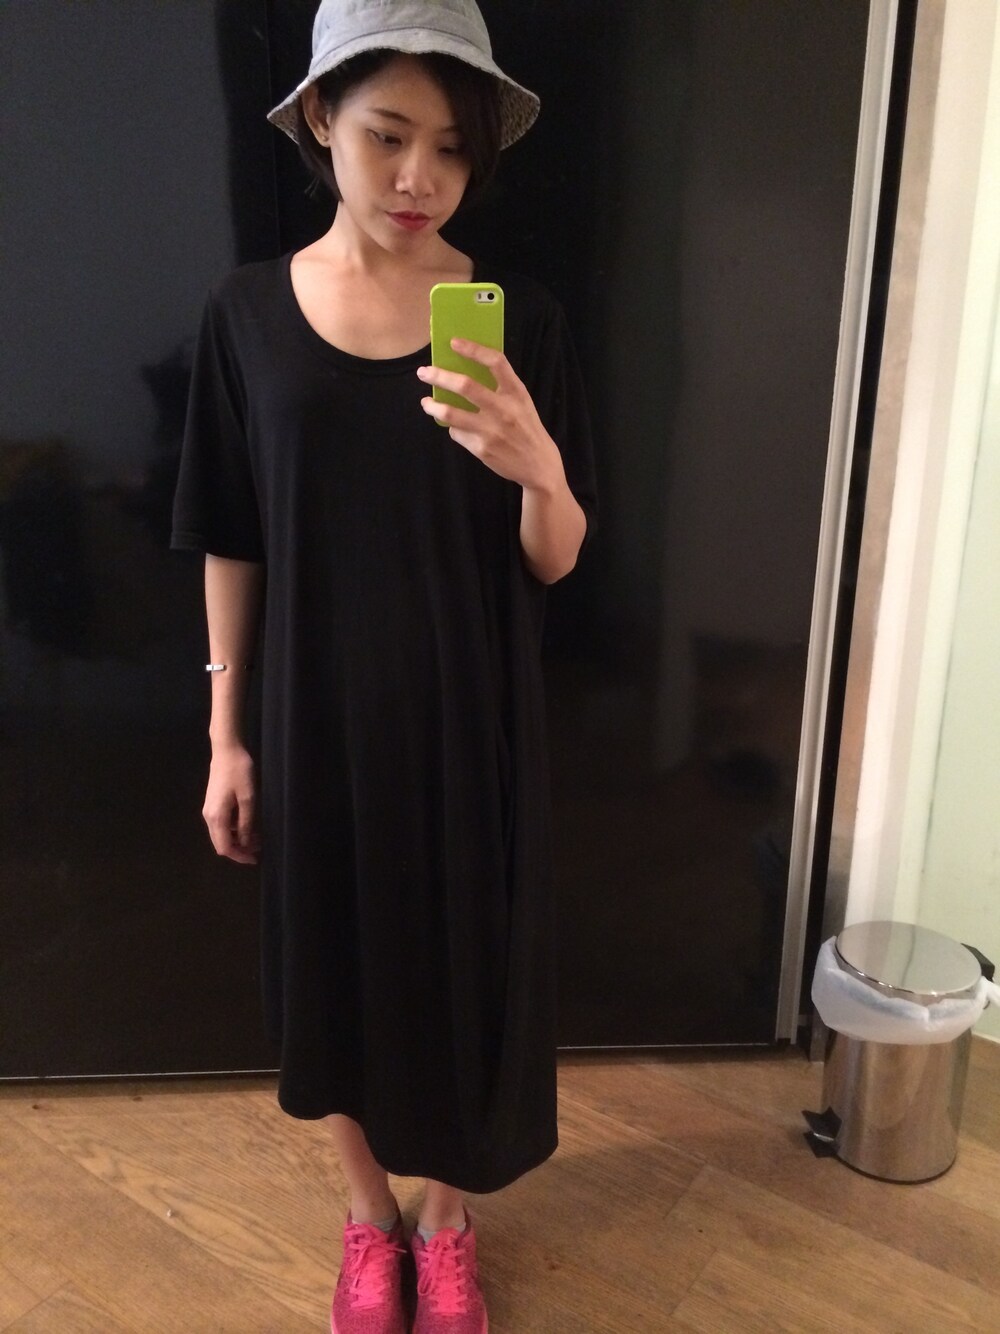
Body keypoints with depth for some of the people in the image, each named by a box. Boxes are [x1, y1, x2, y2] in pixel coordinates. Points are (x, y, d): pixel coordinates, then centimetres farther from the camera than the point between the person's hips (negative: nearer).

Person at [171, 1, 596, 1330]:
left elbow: (556, 563, -5)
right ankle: (370, 1223, 45)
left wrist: (540, 469, -26)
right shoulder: (248, 310, -3)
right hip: (318, 717, 1)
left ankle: (448, 1227, 43)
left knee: (466, 965, 13)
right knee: (337, 969, 16)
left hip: (473, 720, 0)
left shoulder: (520, 317, -6)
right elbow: (231, 546, 2)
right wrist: (225, 731, 2)